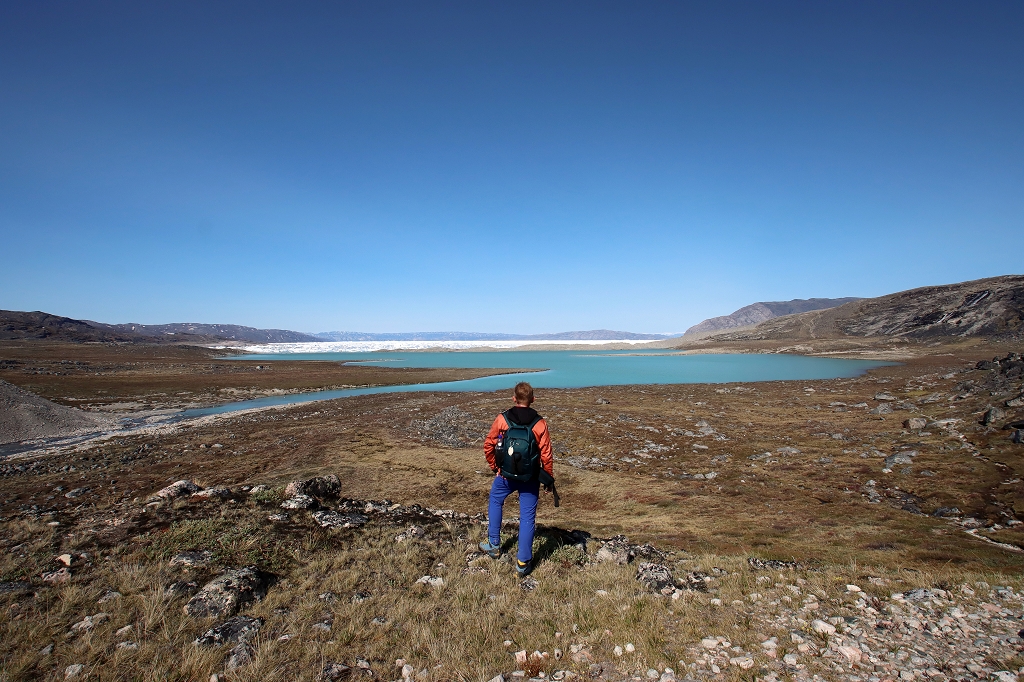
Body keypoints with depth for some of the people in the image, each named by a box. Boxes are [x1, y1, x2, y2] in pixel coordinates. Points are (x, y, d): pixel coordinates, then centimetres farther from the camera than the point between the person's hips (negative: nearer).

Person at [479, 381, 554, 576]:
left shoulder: (502, 419, -9)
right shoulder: (540, 423, -10)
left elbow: (488, 445, -1)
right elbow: (546, 455, -8)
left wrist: (495, 467, 14)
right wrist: (549, 478, 5)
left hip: (505, 475, 1)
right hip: (530, 479, 0)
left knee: (495, 502, 26)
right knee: (527, 516, 9)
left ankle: (494, 545, 34)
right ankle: (523, 561, 14)